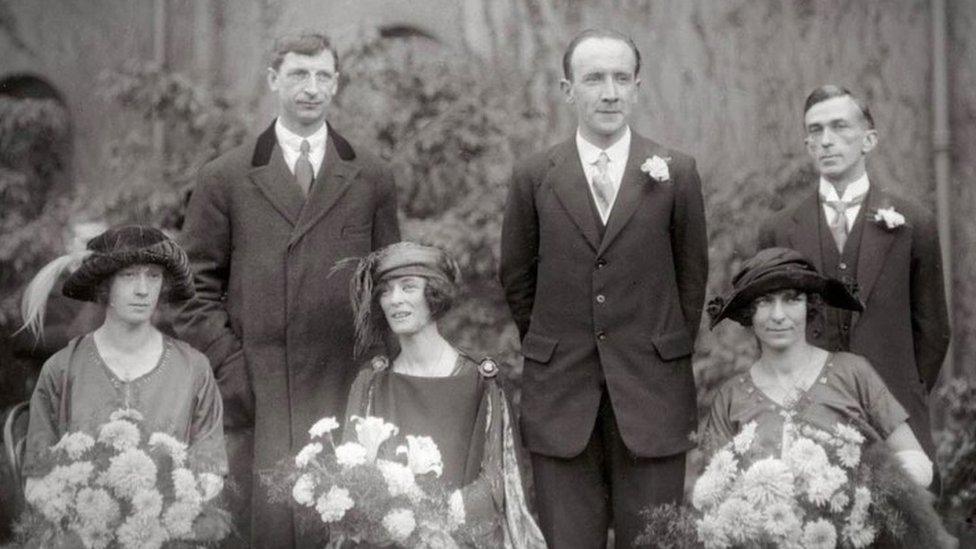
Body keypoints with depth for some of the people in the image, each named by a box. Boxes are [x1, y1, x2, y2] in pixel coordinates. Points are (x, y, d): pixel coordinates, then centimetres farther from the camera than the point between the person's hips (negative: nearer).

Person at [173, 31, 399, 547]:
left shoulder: (372, 179, 10)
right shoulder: (223, 179, 6)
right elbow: (197, 290, 5)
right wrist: (230, 369, -5)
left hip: (345, 391, 1)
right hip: (255, 393, -1)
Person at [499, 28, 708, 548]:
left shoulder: (676, 172, 1)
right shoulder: (533, 176, 2)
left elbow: (692, 274, 8)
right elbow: (516, 278, 11)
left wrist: (667, 351, 10)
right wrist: (550, 349, 12)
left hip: (651, 390, 0)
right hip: (559, 390, 1)